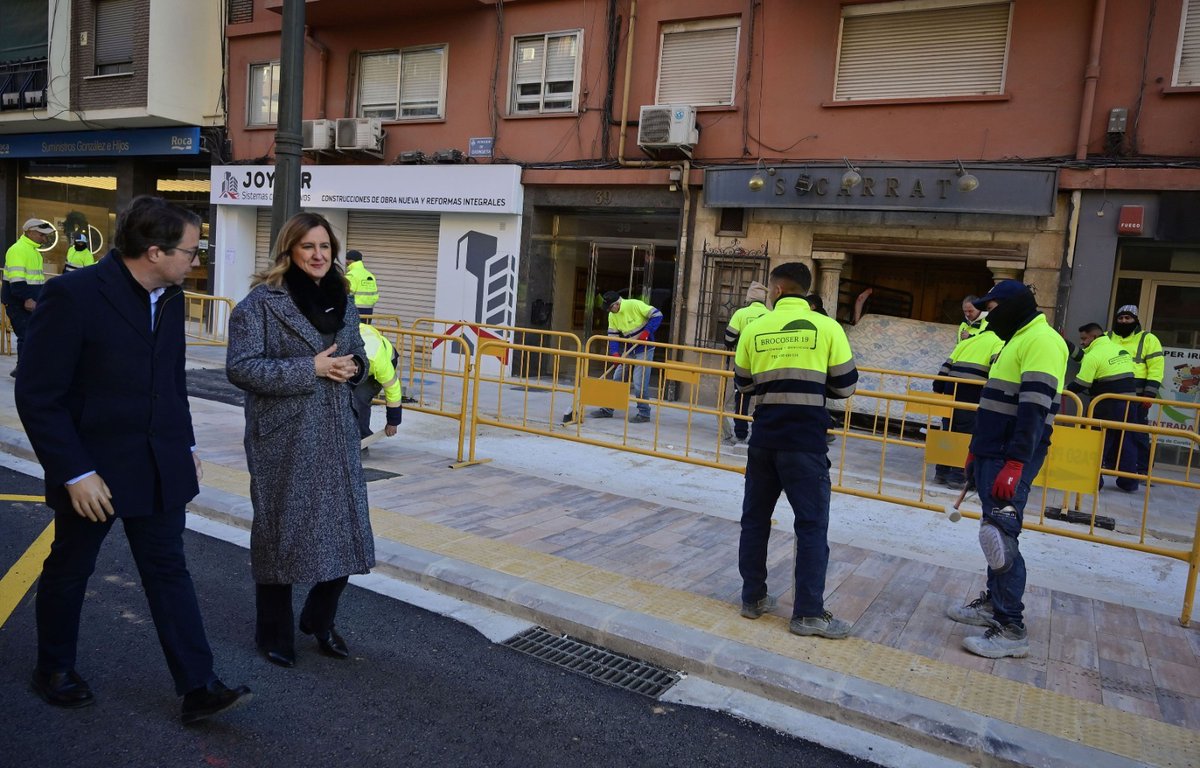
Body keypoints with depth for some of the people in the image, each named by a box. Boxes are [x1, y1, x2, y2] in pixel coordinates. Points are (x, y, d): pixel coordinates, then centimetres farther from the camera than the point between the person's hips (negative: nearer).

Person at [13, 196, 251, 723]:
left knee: (169, 571, 7)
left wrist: (186, 445, 13)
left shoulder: (171, 298, 2)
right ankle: (54, 668, 39)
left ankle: (198, 688, 11)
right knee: (69, 570, 16)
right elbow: (37, 397, -18)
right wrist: (74, 473, -19)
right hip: (92, 469, -5)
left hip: (159, 467, 5)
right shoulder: (72, 295, -19)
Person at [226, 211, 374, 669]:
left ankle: (320, 620, 32)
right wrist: (311, 368, -20)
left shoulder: (342, 300, 9)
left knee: (346, 531, 8)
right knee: (279, 533, 6)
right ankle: (274, 635, 26)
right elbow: (240, 366, -15)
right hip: (282, 438, -5)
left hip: (336, 435, 5)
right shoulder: (261, 301, -8)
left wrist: (353, 368, -6)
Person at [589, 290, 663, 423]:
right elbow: (612, 336, 0)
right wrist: (615, 353, -14)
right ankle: (608, 409, 20)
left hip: (644, 349, -7)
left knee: (639, 382, -9)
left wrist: (647, 331, -24)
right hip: (628, 350, 7)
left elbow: (657, 315, -18)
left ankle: (644, 413, 4)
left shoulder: (635, 305, -20)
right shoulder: (612, 315, -1)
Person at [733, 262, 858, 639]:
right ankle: (808, 612, 5)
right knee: (812, 525, 3)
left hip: (764, 438, 3)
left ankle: (753, 598, 22)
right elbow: (845, 385, 2)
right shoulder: (827, 328, -3)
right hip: (806, 442, -3)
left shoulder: (754, 329, 3)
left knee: (755, 518, 15)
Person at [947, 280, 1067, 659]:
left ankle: (1011, 630, -5)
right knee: (994, 531, 16)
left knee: (1002, 536, -10)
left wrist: (1014, 464, -28)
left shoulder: (1041, 340, -13)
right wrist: (977, 449, 26)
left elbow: (1034, 409, -23)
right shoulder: (1017, 340, 20)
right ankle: (993, 603, 27)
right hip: (992, 454, 10)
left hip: (1011, 459, -10)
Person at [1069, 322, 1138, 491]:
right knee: (1126, 440, 13)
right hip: (1130, 402, 7)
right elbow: (1125, 376, 17)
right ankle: (1128, 482, 18)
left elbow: (1080, 384, -13)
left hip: (1109, 405, -7)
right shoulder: (1121, 349, 14)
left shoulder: (1093, 355, -12)